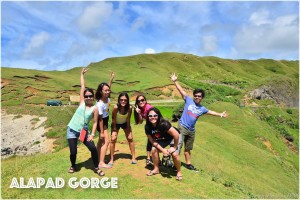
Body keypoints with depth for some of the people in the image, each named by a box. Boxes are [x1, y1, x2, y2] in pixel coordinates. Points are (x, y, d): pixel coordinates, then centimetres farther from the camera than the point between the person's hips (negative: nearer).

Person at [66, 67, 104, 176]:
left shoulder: (95, 108, -4)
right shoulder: (82, 102, 0)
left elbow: (95, 122, -4)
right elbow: (82, 87, 2)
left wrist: (92, 134, -14)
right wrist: (82, 74, 6)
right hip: (72, 130, 1)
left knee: (93, 148, -10)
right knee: (73, 151, -1)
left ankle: (96, 168, 12)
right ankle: (73, 166, 31)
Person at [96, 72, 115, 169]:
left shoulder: (107, 98, -12)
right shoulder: (100, 104, -32)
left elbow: (108, 87, 10)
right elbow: (100, 119, -26)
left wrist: (111, 78, 5)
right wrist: (102, 132, -20)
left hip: (105, 121, 9)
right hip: (101, 123, -9)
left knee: (101, 141, 18)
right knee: (106, 141, -10)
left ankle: (99, 159, 33)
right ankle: (101, 163, -3)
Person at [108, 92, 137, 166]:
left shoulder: (130, 107, -30)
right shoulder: (116, 107, -36)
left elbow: (128, 119, -16)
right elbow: (113, 119, -22)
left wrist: (128, 131, -11)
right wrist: (115, 130, -15)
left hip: (125, 123, 2)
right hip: (116, 124, -2)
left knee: (130, 138, 1)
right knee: (113, 139, -9)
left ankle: (133, 158, 13)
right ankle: (111, 160, 3)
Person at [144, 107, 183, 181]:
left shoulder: (163, 124, -38)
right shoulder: (147, 126, -21)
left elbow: (176, 135, -35)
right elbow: (152, 141, -13)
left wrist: (174, 147, -22)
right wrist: (162, 150, -20)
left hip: (174, 138, -5)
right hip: (162, 139, 5)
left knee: (174, 154, -21)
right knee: (154, 150, -10)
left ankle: (179, 172, 7)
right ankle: (156, 169, 13)